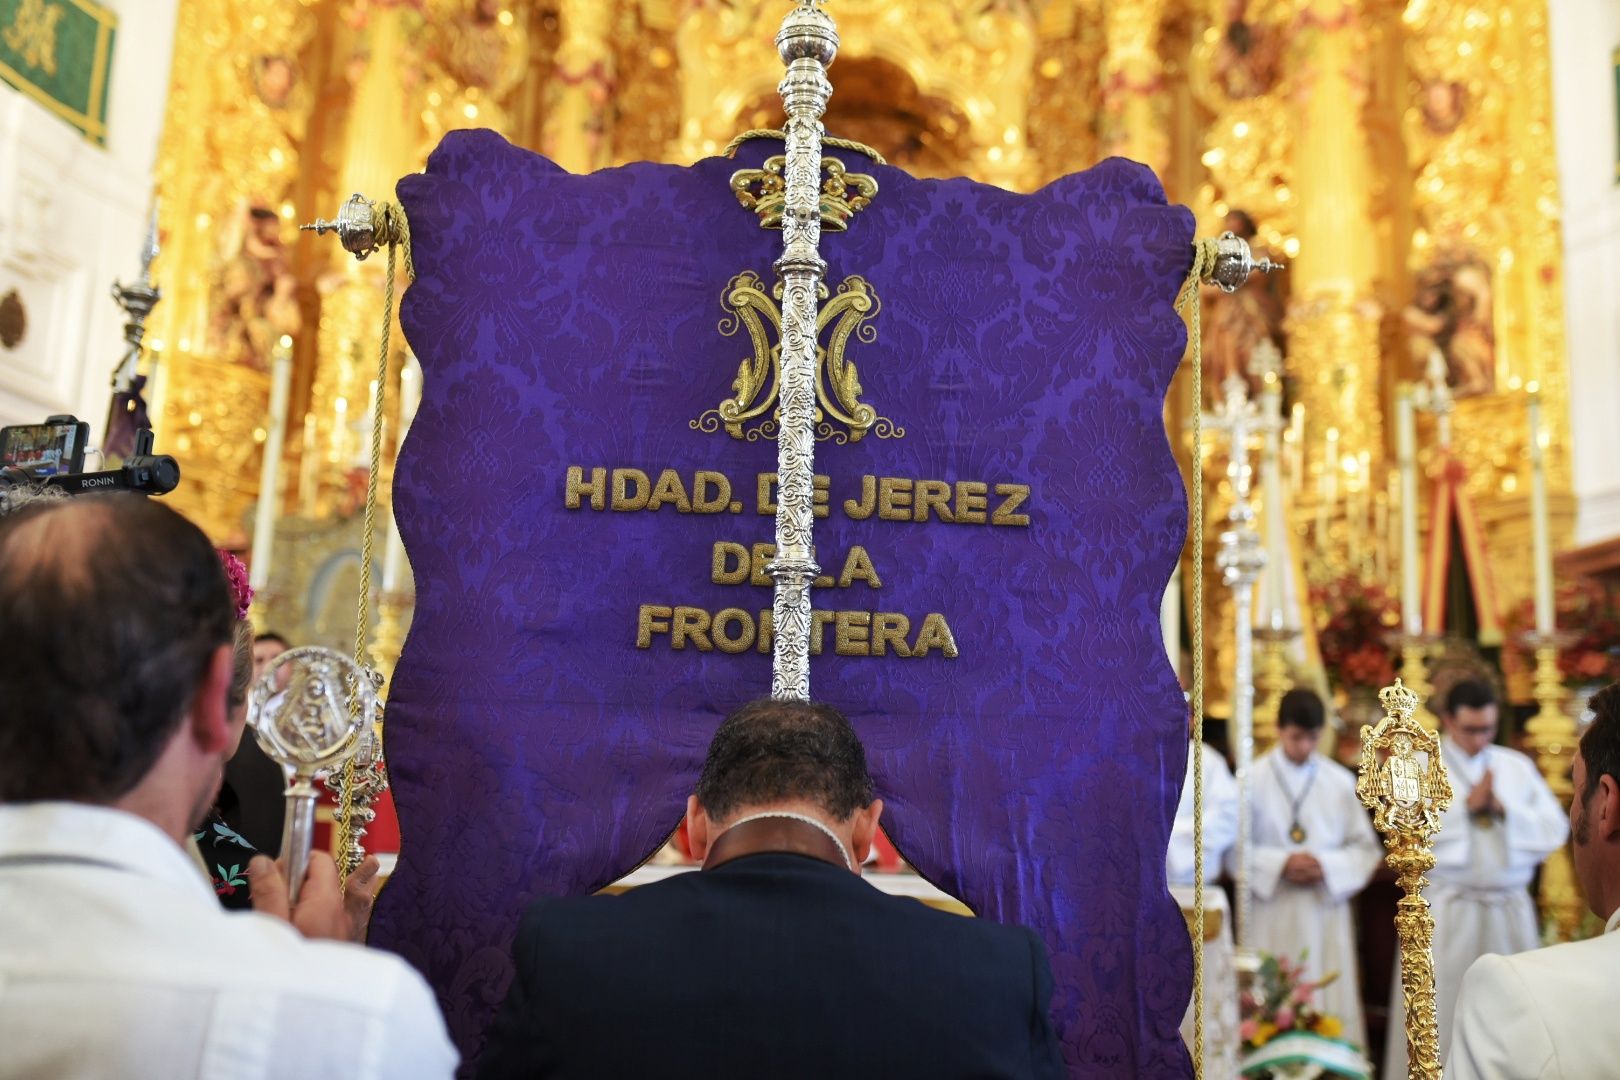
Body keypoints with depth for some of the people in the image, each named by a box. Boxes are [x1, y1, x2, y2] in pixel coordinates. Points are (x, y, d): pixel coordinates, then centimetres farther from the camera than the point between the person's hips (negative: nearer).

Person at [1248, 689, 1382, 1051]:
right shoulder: (1252, 779, -4)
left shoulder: (1341, 782, 2)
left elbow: (1366, 848, 6)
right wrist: (1281, 864, -15)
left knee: (1329, 1005, 2)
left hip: (1326, 907, 2)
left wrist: (1327, 866, -11)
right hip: (1272, 911, -1)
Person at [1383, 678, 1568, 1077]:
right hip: (1444, 912, -3)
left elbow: (1556, 830, 5)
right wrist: (1467, 805, -11)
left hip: (1510, 912, 3)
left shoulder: (1518, 766, 11)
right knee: (1438, 1015, -2)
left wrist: (1503, 809, -9)